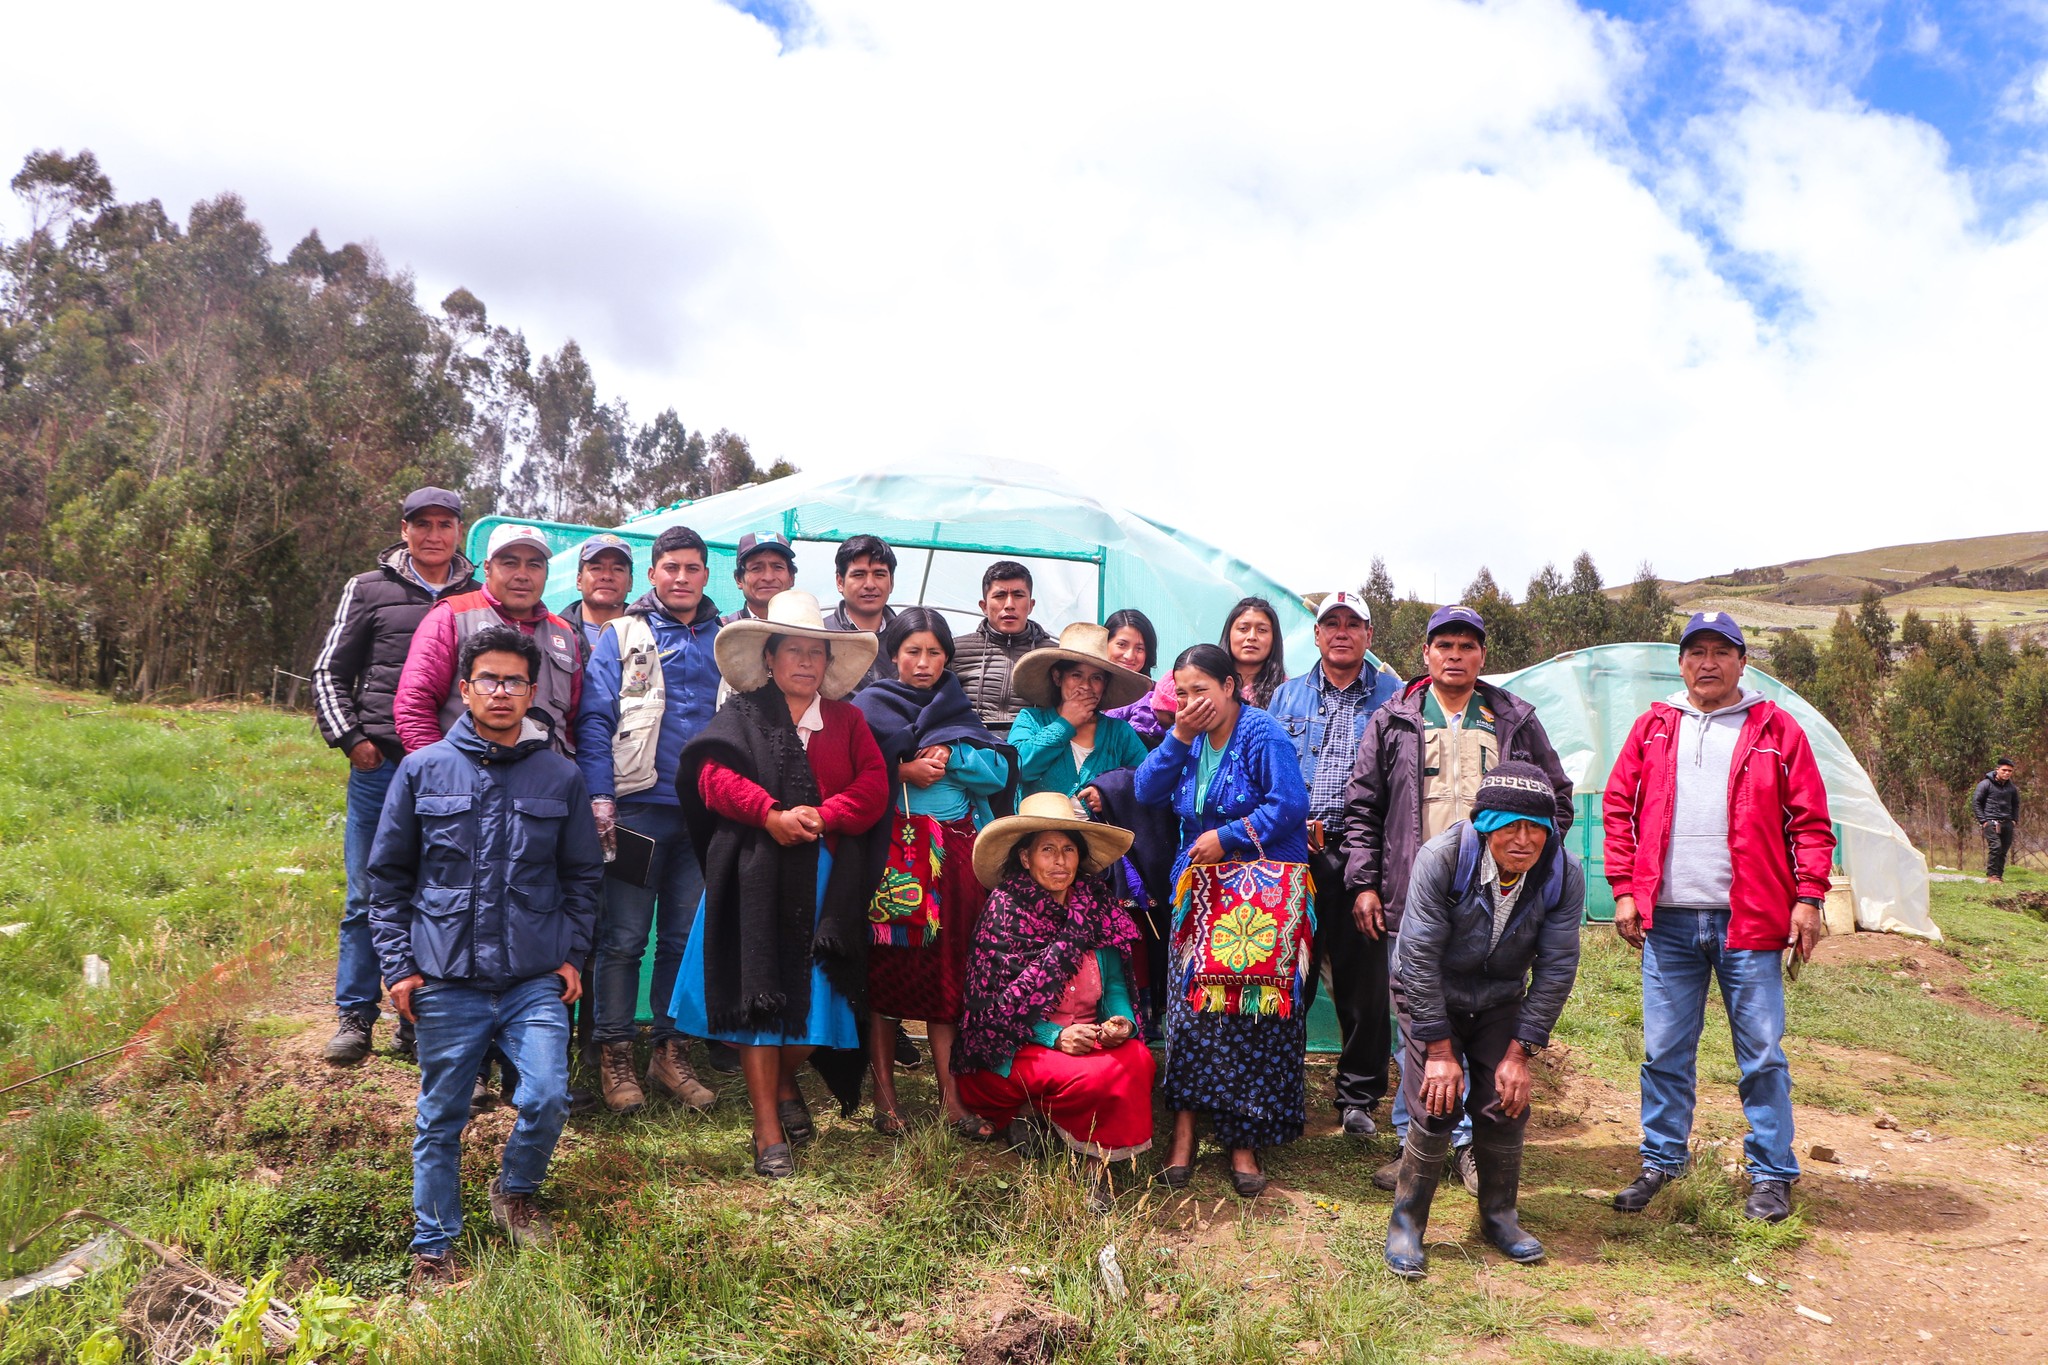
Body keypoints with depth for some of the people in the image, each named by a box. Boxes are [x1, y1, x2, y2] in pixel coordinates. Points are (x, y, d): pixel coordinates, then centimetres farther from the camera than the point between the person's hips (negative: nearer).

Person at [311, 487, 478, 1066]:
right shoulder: (370, 590, 8)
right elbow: (330, 672, 10)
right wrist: (351, 738, -2)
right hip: (381, 765, -1)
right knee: (368, 895, 2)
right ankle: (354, 1017, 12)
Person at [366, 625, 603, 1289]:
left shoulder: (561, 777, 4)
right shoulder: (422, 770, 2)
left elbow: (583, 874, 12)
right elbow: (388, 876, 7)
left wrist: (572, 955, 5)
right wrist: (398, 965, 2)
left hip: (536, 982, 0)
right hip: (446, 984, 0)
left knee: (547, 1098, -11)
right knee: (441, 1119, 8)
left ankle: (515, 1192, 19)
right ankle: (433, 1247, 25)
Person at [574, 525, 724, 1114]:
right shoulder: (622, 636, 5)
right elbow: (595, 720, -1)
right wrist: (599, 797, -11)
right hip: (638, 806, -3)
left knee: (686, 937, 8)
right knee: (623, 937, -1)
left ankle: (671, 1050, 17)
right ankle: (614, 1054, 9)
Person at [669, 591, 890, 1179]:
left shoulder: (846, 721, 16)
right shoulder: (741, 717, 9)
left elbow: (874, 786, 3)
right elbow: (714, 776, -7)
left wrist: (822, 815, -14)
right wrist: (771, 813, -21)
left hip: (826, 881, 2)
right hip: (757, 879, -2)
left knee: (816, 995, 3)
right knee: (759, 994, -4)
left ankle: (786, 1082, 35)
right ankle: (768, 1134, 1)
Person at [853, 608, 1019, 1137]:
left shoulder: (958, 711, 17)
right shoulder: (870, 705, 8)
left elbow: (1001, 772, 5)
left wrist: (950, 756, -8)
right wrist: (903, 771, -15)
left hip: (955, 854, 3)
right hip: (894, 852, -3)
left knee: (948, 973, 1)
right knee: (885, 971, -3)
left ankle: (953, 1097, 5)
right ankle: (884, 1096, 5)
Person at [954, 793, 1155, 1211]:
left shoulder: (1096, 909, 4)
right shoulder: (1006, 911, -10)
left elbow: (1115, 983, 7)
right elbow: (996, 1006, -10)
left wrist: (1121, 1020, -16)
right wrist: (1055, 1036, -24)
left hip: (1089, 1038, 5)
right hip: (1018, 1048, -4)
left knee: (1137, 1060, -27)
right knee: (1097, 1076, -31)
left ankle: (1098, 1162, -9)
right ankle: (1031, 1120, 0)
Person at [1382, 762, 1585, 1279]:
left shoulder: (1563, 874, -20)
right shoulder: (1441, 859, -30)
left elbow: (1556, 968, -12)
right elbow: (1419, 957, -25)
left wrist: (1521, 1052, -12)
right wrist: (1439, 1049, -21)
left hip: (1501, 1003, 3)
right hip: (1432, 998, -3)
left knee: (1506, 1106, -3)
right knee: (1436, 1108, -12)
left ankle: (1500, 1216, 21)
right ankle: (1406, 1223, 6)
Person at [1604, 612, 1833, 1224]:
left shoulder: (1776, 730, 4)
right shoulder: (1653, 727, 10)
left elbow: (1810, 819, 3)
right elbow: (1619, 808, 10)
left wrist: (1808, 898, -5)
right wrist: (1624, 890, 2)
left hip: (1750, 921, -2)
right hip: (1667, 920, 2)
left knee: (1762, 1054, 4)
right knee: (1665, 1052, 8)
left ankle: (1770, 1174, 17)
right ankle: (1661, 1161, 22)